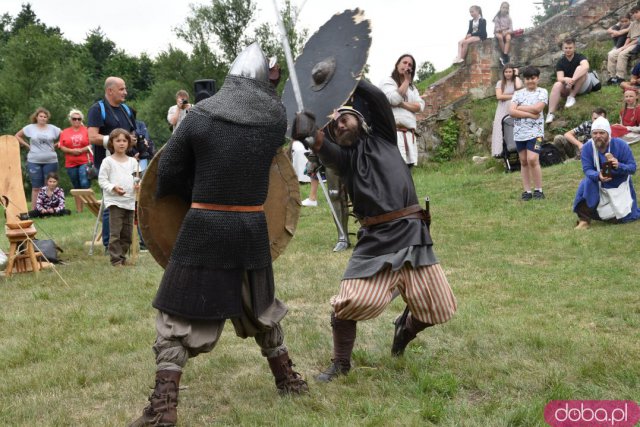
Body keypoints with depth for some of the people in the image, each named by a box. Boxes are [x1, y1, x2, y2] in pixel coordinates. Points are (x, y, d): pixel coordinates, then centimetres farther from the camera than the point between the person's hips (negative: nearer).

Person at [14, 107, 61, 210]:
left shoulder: (53, 128, 4)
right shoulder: (30, 128, 4)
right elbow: (17, 136, 13)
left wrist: (55, 145, 1)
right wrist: (27, 146, 3)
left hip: (50, 161, 1)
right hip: (34, 162, -1)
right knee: (36, 187, 0)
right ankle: (34, 210, 3)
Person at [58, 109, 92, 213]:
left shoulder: (86, 130, 3)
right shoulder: (65, 132, 10)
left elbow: (92, 145, -3)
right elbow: (62, 147, 5)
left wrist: (81, 150, -15)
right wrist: (72, 151, -11)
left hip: (85, 162, -3)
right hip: (71, 164, 3)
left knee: (85, 183, -20)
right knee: (77, 187, 9)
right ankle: (79, 210, 14)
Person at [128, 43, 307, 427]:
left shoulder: (200, 115, -6)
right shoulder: (277, 116, -2)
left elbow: (167, 174, -2)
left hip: (204, 228, -3)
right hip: (252, 228, 3)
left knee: (178, 315, 7)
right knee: (260, 308, 24)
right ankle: (288, 379, 37)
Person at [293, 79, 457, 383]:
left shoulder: (380, 136, 12)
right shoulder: (345, 157, 10)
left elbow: (378, 99, -5)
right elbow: (326, 151, -14)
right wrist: (311, 136, -33)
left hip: (411, 235, 1)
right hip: (375, 241, 0)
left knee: (439, 309, 2)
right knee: (350, 303, -14)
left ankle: (405, 327, 36)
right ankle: (340, 364, 12)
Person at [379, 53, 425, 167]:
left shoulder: (412, 87, 24)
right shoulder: (387, 81, 6)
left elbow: (420, 106, 8)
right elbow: (394, 99, -13)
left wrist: (402, 104, -8)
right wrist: (406, 80, -1)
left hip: (409, 133, 7)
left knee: (407, 166, 2)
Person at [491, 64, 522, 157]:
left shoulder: (517, 81, 8)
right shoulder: (500, 83, 9)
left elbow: (519, 87, -17)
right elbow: (499, 96, -5)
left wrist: (516, 75, -4)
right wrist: (513, 96, -6)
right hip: (503, 110, 1)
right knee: (500, 130, -8)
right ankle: (500, 151, -12)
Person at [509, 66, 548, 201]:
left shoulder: (542, 92, 3)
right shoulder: (518, 93, 9)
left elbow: (537, 108, -13)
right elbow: (511, 111, -5)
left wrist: (520, 108, -5)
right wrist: (530, 114, -13)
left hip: (535, 131, -4)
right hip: (519, 132, 4)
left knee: (532, 159, -15)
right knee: (523, 161, 7)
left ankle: (539, 190, -2)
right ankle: (527, 191, 14)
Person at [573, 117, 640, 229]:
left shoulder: (621, 145, -20)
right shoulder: (587, 147, -17)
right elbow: (587, 169, -19)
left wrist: (619, 166, -41)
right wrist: (598, 176, -41)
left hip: (620, 185, -1)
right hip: (599, 184, 1)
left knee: (622, 218, -6)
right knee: (586, 183, -32)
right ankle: (584, 219, -23)